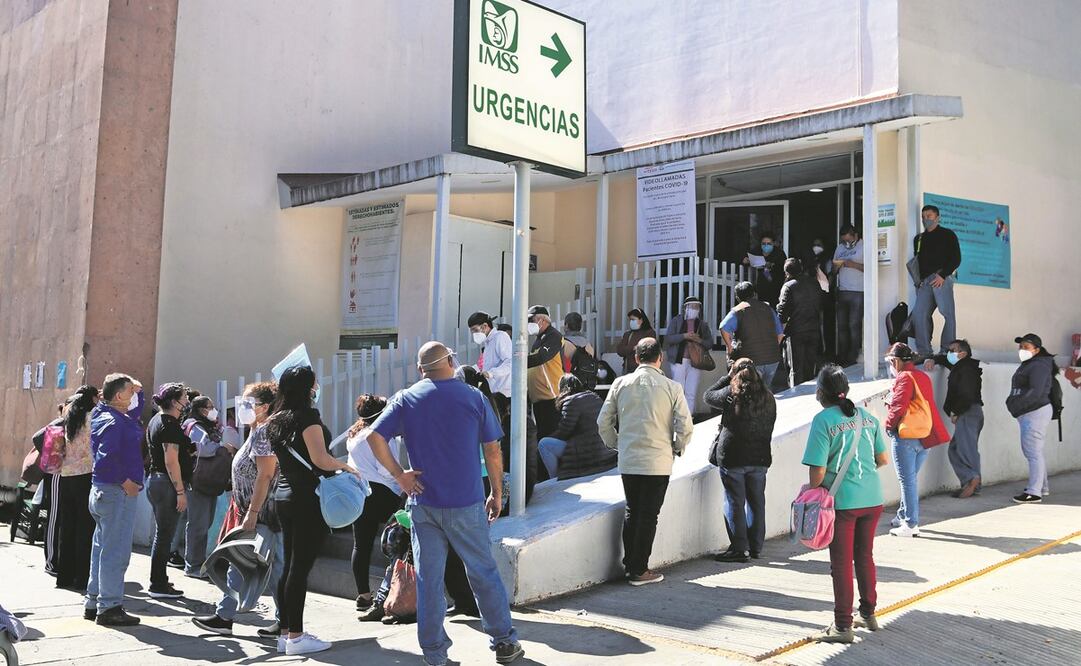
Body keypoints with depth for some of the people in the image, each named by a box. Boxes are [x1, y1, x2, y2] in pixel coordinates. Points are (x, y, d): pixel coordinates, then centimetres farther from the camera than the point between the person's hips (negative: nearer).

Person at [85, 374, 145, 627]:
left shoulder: (103, 415, 12)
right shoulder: (114, 422, -18)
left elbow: (136, 411, 29)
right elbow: (105, 458, -29)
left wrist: (138, 391, 14)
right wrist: (125, 481, -20)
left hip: (102, 491, 11)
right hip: (117, 492, -11)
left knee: (102, 548, 17)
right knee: (116, 553, -4)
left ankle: (93, 603, 26)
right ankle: (109, 608, 1)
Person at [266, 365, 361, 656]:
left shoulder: (276, 421, 13)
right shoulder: (307, 417, -13)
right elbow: (320, 460, -20)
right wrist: (346, 466, -4)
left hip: (285, 495, 9)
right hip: (308, 499, -9)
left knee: (289, 565, 12)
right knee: (301, 567, -6)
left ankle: (285, 630, 18)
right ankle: (296, 637, -2)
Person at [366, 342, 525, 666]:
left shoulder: (406, 399, 1)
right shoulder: (473, 397, -1)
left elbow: (374, 436, -10)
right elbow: (493, 450, 0)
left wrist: (399, 474, -3)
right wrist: (497, 493, 9)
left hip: (423, 502, 1)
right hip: (466, 504, -1)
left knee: (428, 578, 7)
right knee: (483, 572, 10)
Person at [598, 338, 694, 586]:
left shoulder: (621, 384, 1)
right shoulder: (672, 387, -6)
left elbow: (603, 422, 3)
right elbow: (685, 426, -10)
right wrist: (677, 448, 8)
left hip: (627, 460, 3)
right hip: (658, 462, -3)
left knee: (631, 511, 16)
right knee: (648, 515, 5)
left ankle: (629, 564, 21)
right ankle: (639, 570, 9)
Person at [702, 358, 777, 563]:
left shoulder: (732, 394, -10)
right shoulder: (768, 397, 5)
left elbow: (708, 396, 6)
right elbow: (769, 427, 12)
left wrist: (728, 377, 10)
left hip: (732, 458, -5)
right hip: (760, 459, 5)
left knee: (735, 503, 1)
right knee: (756, 502, 13)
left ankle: (739, 548, 2)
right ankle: (756, 547, 21)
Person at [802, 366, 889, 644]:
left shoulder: (823, 420, -12)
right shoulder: (867, 416, 5)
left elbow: (818, 471, -16)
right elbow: (882, 460, 10)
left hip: (842, 501, -6)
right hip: (873, 499, 6)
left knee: (841, 563, 5)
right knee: (865, 556, 21)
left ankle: (843, 626, 11)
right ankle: (869, 614, 33)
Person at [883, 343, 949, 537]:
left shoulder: (904, 378, -13)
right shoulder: (923, 376, 14)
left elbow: (899, 406, -19)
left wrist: (889, 424, -3)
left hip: (906, 436, -9)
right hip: (925, 436, 9)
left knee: (907, 480, -2)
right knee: (911, 478, 19)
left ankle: (910, 525, 1)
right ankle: (904, 516, 30)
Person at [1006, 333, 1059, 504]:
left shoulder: (1038, 366, -15)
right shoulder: (1026, 365, 18)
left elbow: (1036, 392, -26)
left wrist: (1016, 404, -26)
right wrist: (1012, 401, 7)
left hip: (1035, 413, -11)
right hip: (1028, 414, 11)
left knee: (1033, 452, -11)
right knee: (1031, 451, 20)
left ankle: (1034, 493, -10)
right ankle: (1042, 487, 32)